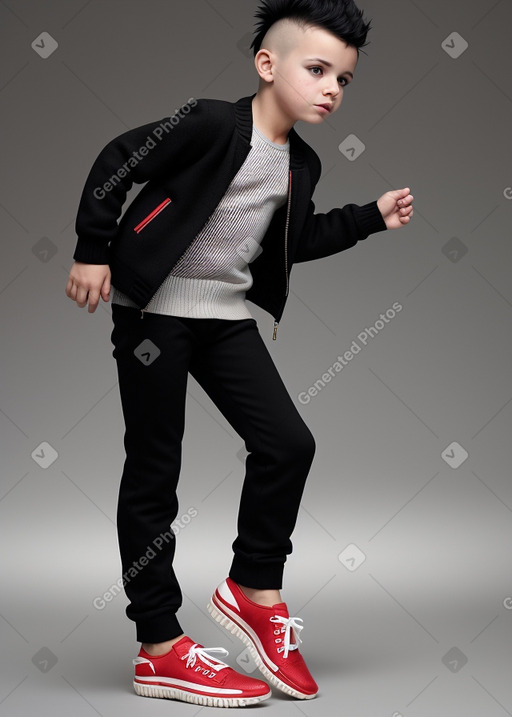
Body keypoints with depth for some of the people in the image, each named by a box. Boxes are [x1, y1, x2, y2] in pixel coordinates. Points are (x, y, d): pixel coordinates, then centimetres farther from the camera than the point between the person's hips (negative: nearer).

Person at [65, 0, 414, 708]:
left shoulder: (301, 164, 8)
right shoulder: (212, 124, -15)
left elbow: (294, 242, 20)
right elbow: (116, 162, -14)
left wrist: (370, 217, 13)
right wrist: (93, 250, -13)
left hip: (228, 316, 7)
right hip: (154, 311, -7)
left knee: (288, 442, 0)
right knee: (154, 470, -1)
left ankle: (255, 591, 19)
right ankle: (160, 648, 7)